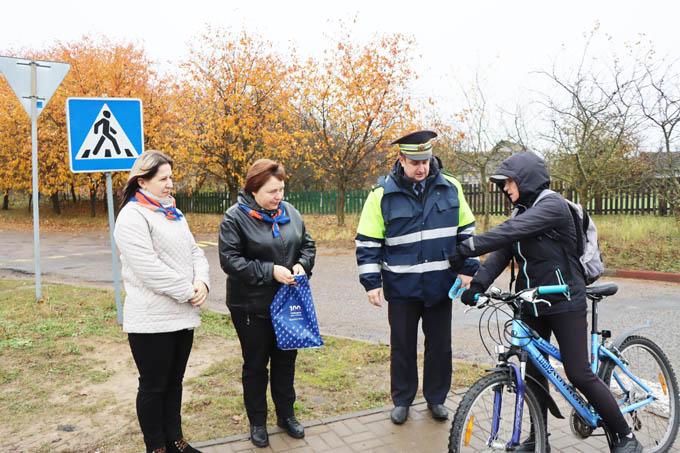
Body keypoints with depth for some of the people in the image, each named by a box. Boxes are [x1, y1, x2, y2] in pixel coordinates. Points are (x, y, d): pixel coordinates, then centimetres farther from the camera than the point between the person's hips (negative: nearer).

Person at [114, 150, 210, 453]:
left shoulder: (174, 214, 14)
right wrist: (188, 292, -17)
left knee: (174, 382, 18)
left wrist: (202, 282, -8)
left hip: (183, 315, 8)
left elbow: (195, 252, 11)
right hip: (152, 319, -8)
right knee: (153, 386, 8)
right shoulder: (132, 217, -13)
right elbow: (149, 268, -22)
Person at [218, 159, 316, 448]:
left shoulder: (290, 212, 2)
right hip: (251, 306, -4)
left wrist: (302, 265, -10)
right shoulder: (235, 218, -14)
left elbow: (307, 244, 11)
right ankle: (257, 422, 29)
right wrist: (269, 271, -25)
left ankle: (286, 415, 35)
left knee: (285, 360, 16)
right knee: (255, 365, 11)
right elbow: (229, 260, -19)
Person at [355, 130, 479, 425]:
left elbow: (466, 230, 9)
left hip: (441, 285, 2)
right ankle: (402, 400, 30)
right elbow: (367, 242, -4)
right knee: (402, 346, 11)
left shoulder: (450, 187, -1)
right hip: (402, 287, -2)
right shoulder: (383, 193, -8)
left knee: (440, 345, 13)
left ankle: (436, 398, 33)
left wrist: (468, 268, 3)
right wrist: (371, 281, -8)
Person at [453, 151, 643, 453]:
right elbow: (501, 253, -4)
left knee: (579, 374, -5)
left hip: (564, 303, -7)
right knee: (534, 371, 11)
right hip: (532, 304, 8)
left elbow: (510, 231, -32)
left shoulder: (553, 205, -16)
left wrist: (469, 247, -35)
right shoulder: (522, 213, 9)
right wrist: (478, 284, -19)